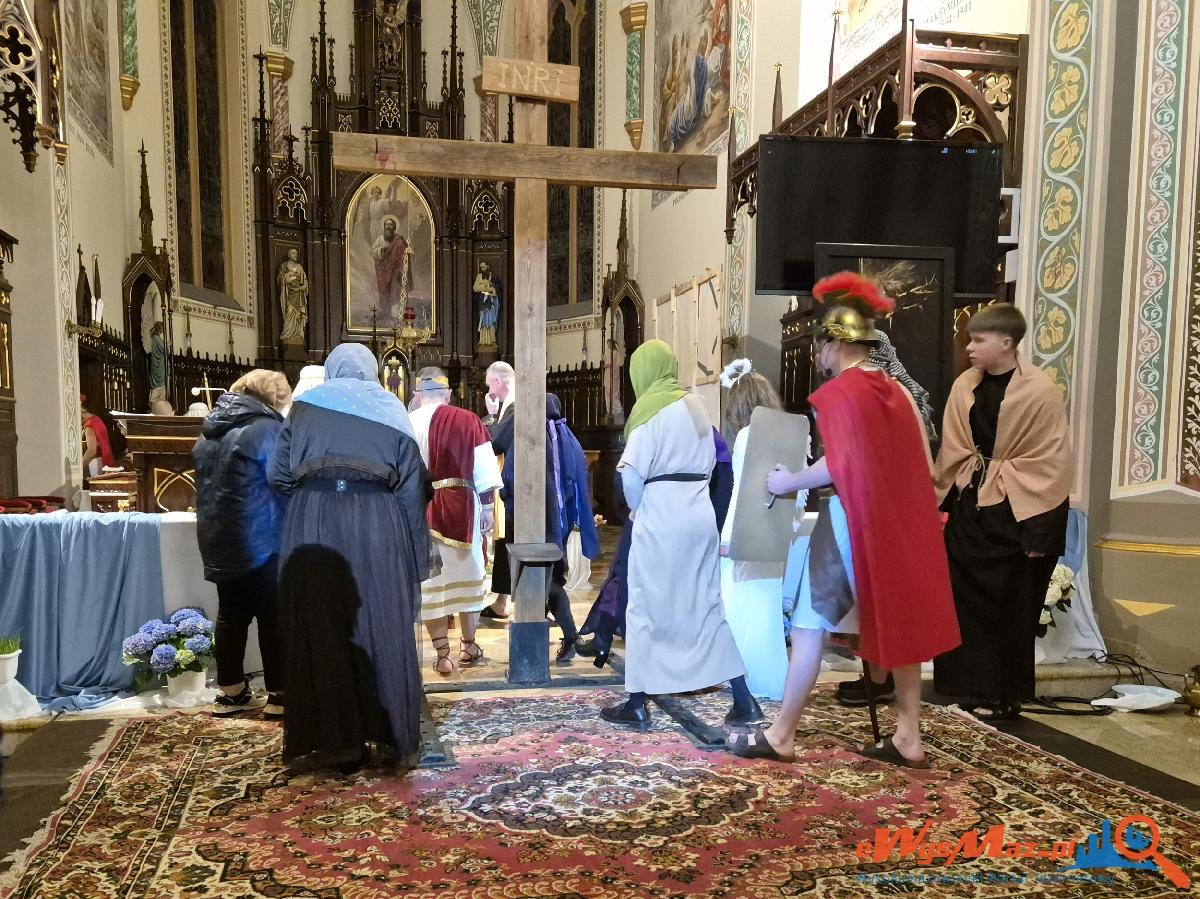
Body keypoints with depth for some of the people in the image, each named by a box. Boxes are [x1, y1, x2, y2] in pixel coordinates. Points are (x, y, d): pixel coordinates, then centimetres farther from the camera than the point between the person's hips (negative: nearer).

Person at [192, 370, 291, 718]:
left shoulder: (211, 429, 13)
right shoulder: (266, 428, -13)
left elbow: (206, 482, 20)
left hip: (217, 538, 8)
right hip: (259, 539, -8)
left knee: (231, 614, 13)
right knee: (273, 617, 0)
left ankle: (230, 692, 20)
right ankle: (280, 696, 4)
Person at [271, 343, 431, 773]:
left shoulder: (306, 405, 12)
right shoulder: (390, 408, 12)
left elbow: (280, 475, 6)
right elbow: (412, 486, 7)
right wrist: (417, 555, 8)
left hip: (312, 525, 0)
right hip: (377, 527, 0)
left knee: (321, 632, 7)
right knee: (383, 630, 7)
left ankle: (333, 740, 11)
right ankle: (394, 735, 13)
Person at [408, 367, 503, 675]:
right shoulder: (467, 420, -4)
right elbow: (484, 469, -4)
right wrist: (487, 507, 2)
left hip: (419, 508, 0)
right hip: (461, 504, 0)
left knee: (430, 580, 8)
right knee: (467, 575, 14)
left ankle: (442, 655, 10)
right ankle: (468, 647, 24)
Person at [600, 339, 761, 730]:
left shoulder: (651, 409, -9)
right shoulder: (697, 405, 12)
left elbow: (632, 473, -16)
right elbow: (709, 462, 14)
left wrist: (637, 509, 0)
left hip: (661, 516, -7)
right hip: (700, 513, 7)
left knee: (645, 609, 4)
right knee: (709, 604, 11)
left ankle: (637, 704, 11)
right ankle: (743, 700, 13)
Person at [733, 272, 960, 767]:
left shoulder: (836, 392, -11)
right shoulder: (898, 391, 9)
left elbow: (837, 465, -17)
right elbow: (921, 464, 9)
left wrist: (788, 482, -5)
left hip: (850, 521, -7)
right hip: (898, 519, 7)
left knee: (810, 625, 1)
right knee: (899, 622, 12)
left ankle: (781, 735, 8)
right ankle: (908, 737, 18)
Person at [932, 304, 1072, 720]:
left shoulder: (1039, 390, -12)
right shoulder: (965, 385, 3)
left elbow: (1051, 462, -11)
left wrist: (1041, 527, -13)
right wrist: (944, 504, 8)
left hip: (1013, 513, -5)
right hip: (969, 508, 5)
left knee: (1010, 609, 7)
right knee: (965, 602, 10)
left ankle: (1002, 693, 21)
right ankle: (970, 684, 25)